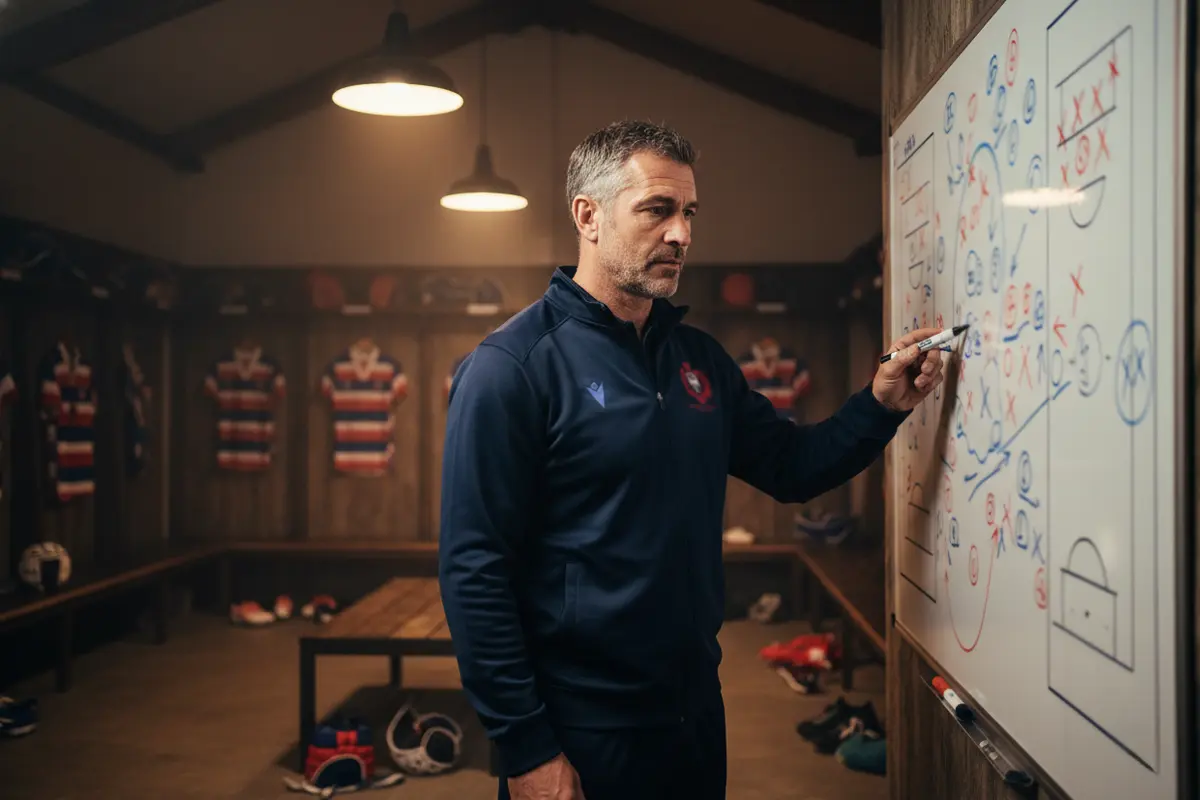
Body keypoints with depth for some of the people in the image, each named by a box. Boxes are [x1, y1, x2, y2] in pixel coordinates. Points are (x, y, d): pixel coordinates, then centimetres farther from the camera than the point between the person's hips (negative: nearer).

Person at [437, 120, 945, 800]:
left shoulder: (699, 357, 7)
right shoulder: (513, 367, -15)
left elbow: (790, 467, 15)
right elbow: (473, 571, -17)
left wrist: (881, 406, -2)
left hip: (697, 707, 7)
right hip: (580, 731, -7)